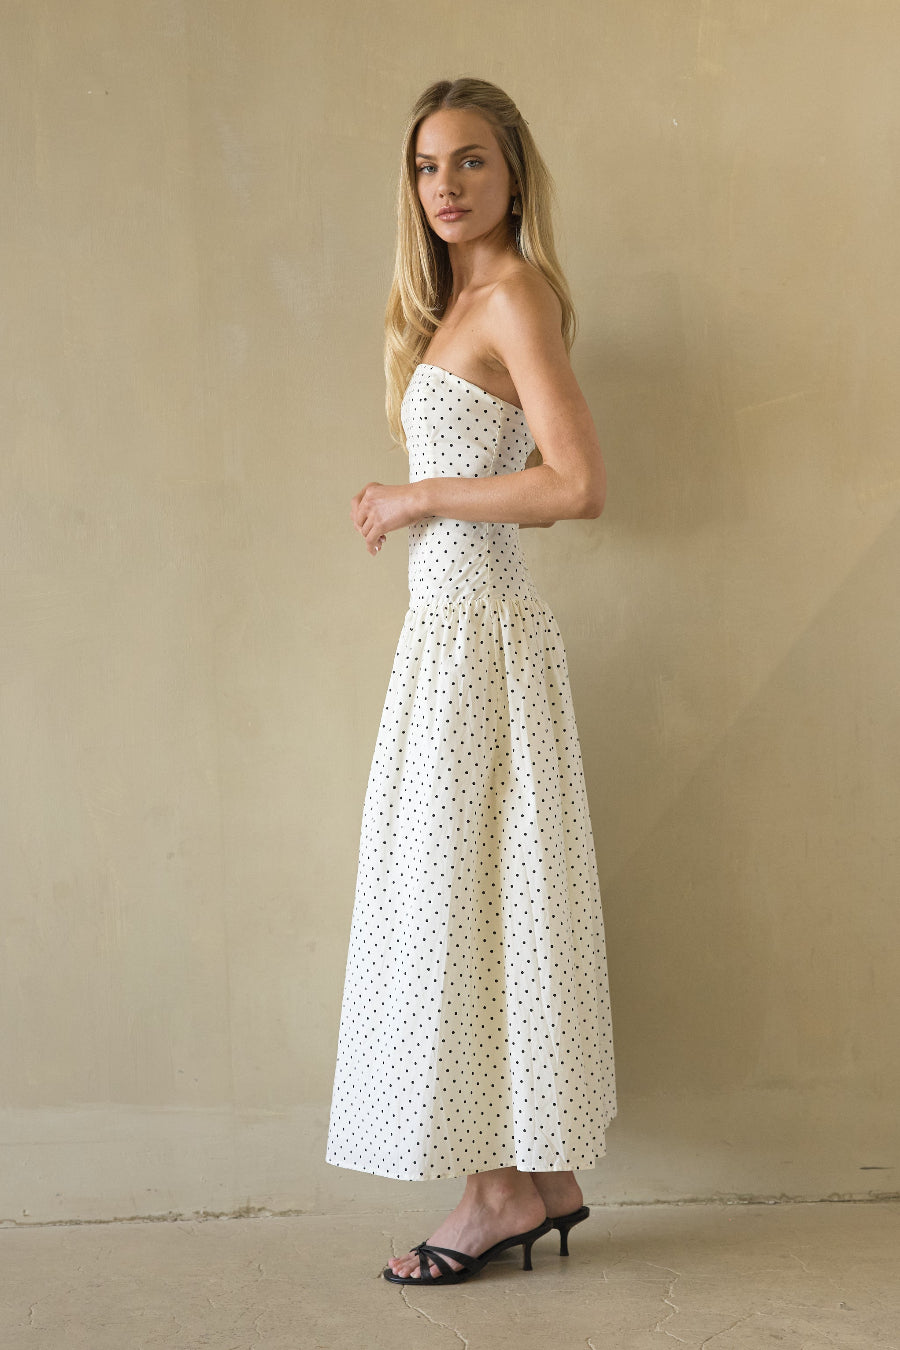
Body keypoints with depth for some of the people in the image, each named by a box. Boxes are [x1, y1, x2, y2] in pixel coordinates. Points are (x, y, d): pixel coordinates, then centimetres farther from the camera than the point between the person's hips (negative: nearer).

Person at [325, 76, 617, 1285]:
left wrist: (424, 497, -13)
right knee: (483, 896, 11)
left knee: (470, 895, -3)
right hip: (458, 619, 10)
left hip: (476, 628, -10)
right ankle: (541, 1177, 20)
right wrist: (413, 503, 9)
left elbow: (579, 486, -21)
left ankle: (508, 1185, 8)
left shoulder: (515, 294, -11)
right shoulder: (464, 301, 17)